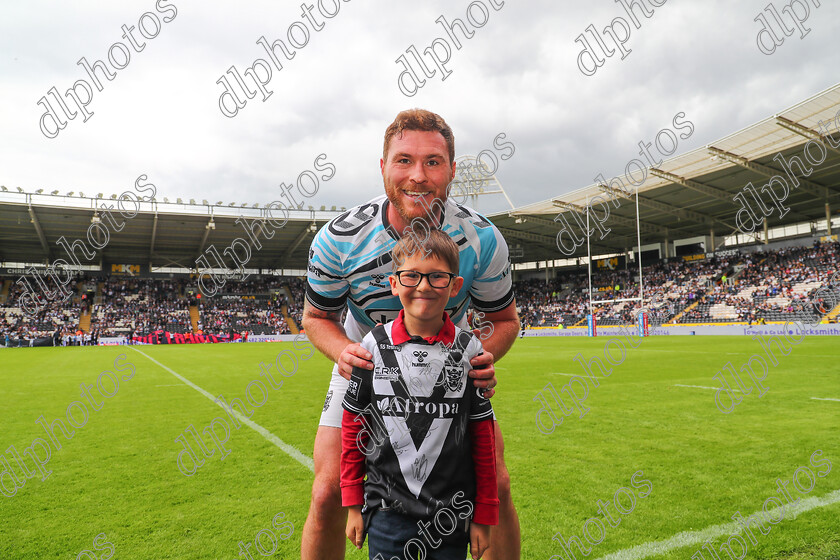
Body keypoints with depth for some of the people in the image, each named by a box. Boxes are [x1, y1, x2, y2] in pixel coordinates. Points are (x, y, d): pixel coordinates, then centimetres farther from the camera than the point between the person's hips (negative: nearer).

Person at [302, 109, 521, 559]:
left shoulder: (482, 240, -20)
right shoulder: (338, 239, -22)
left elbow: (505, 319, -4)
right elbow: (317, 316, -5)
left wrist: (485, 355, -26)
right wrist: (343, 351, -27)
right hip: (366, 367, 0)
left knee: (495, 485, -6)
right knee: (328, 495, -7)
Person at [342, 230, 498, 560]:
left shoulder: (469, 350, -6)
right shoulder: (374, 345, -6)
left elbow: (483, 437, -1)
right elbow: (353, 426, 2)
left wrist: (484, 516, 2)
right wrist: (354, 503, 4)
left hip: (452, 511, 0)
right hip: (387, 508, 0)